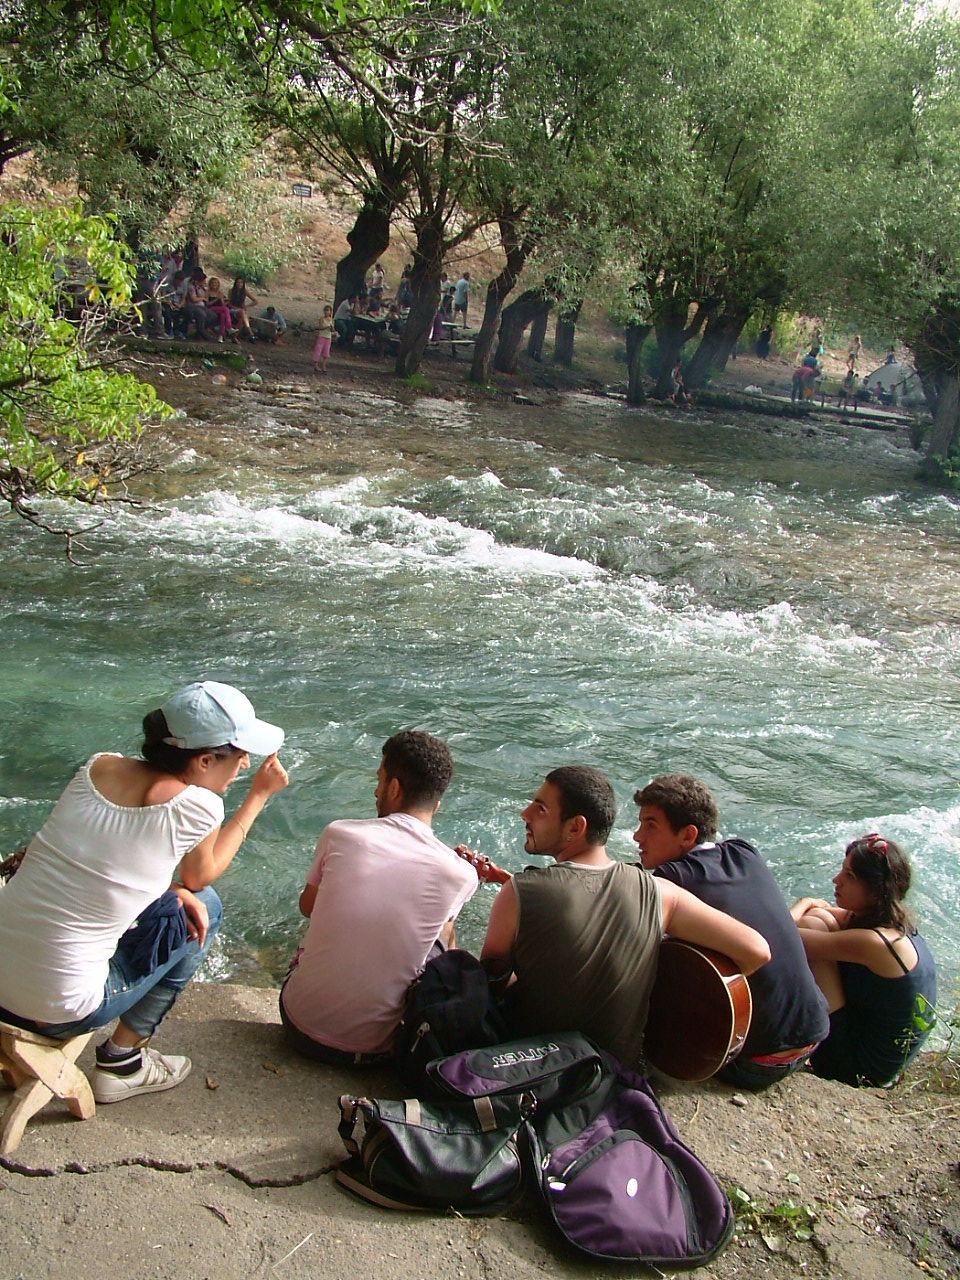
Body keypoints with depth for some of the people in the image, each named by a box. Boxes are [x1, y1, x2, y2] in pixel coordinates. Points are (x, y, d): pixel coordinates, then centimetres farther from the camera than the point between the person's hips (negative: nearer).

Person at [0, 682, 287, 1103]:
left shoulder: (99, 765, 0)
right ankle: (122, 1062, 17)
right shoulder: (196, 805, -15)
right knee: (203, 906, 11)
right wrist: (260, 794, 12)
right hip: (58, 1011, -6)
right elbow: (200, 877, 6)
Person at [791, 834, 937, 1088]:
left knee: (812, 924, -15)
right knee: (818, 918, 5)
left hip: (862, 1068, -9)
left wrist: (805, 905, -8)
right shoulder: (893, 923, -2)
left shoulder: (874, 942, -29)